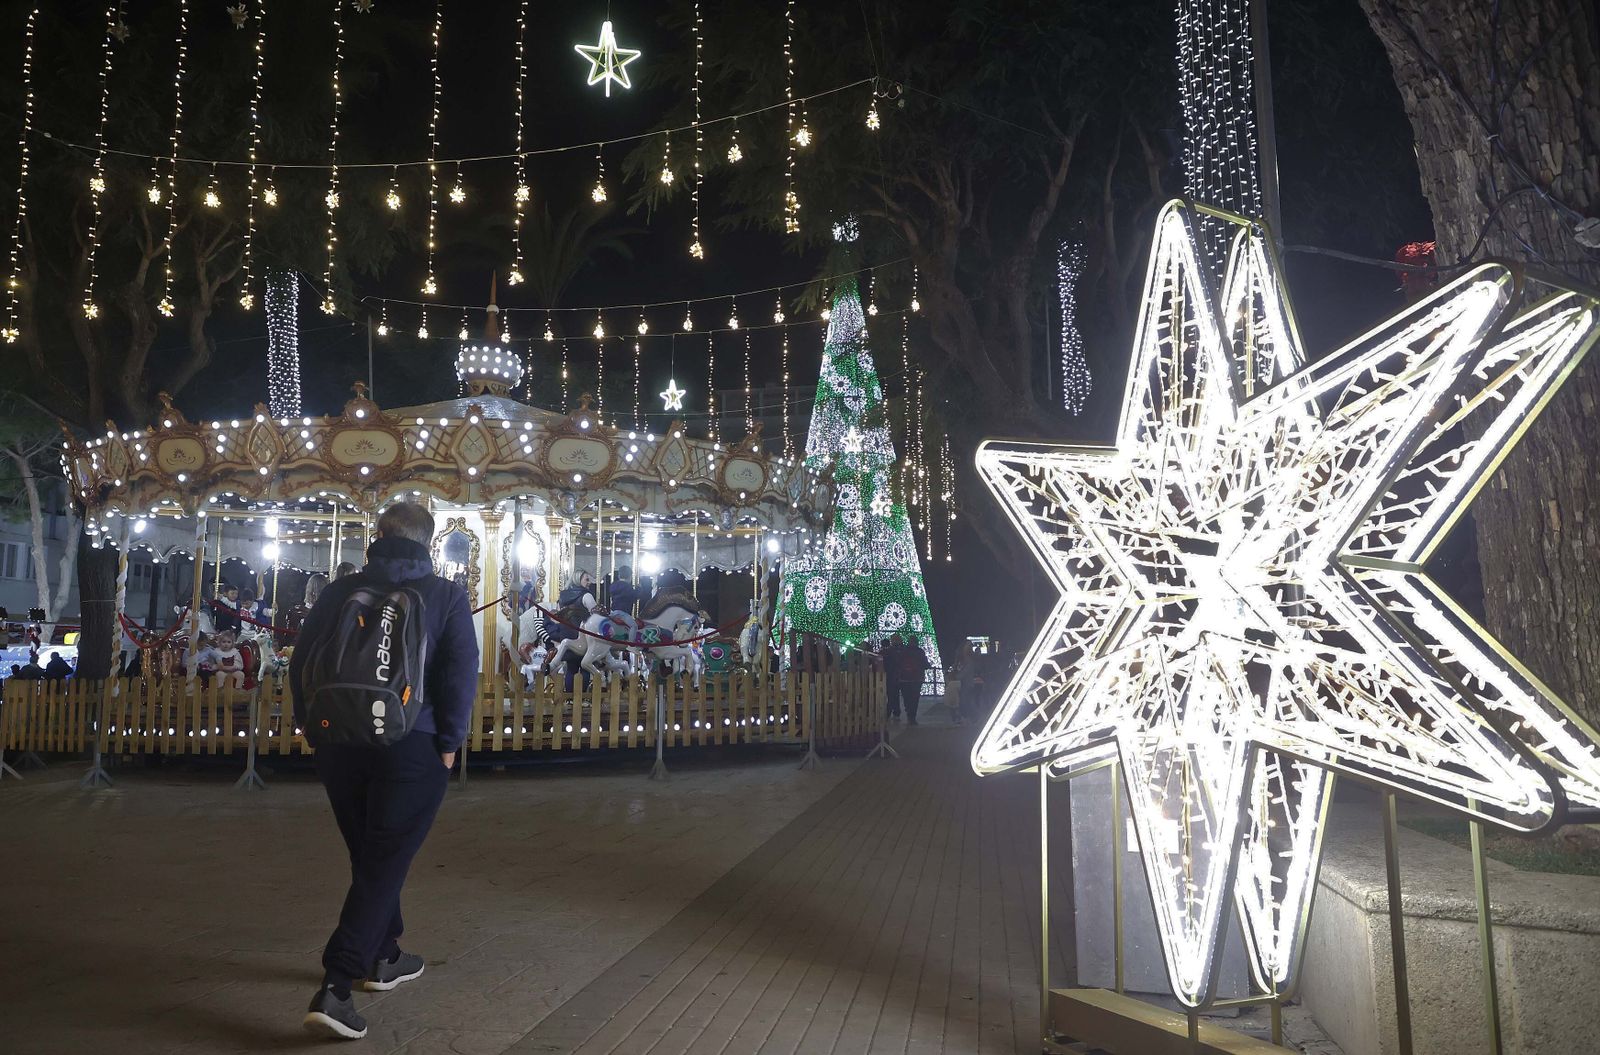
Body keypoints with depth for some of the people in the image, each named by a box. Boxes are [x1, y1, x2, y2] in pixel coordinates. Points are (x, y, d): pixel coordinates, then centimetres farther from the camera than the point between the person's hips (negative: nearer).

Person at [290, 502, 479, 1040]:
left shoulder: (340, 591, 6)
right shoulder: (446, 596, -4)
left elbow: (300, 665, 7)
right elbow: (460, 674, -12)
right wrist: (448, 741, -4)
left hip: (340, 747, 4)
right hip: (412, 748, -4)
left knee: (371, 857, 21)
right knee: (383, 866, 2)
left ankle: (383, 958, 35)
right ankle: (336, 987, -6)